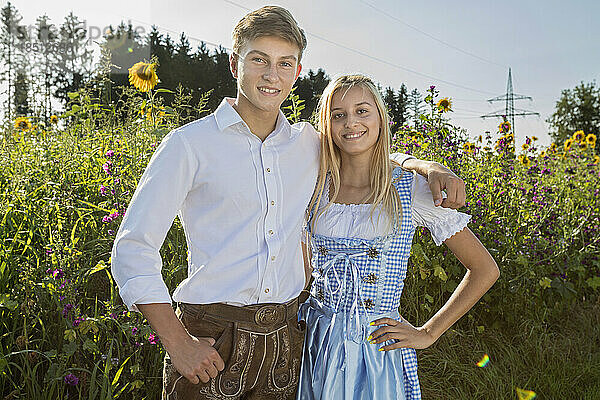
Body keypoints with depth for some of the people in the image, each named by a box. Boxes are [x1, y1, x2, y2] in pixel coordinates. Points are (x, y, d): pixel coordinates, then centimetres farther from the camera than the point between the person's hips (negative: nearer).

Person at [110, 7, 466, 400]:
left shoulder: (309, 144, 8)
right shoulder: (189, 144, -5)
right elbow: (133, 249, -6)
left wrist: (428, 167, 4)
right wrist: (178, 344, -13)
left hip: (284, 338, 4)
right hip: (211, 340, -3)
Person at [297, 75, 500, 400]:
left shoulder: (411, 190, -7)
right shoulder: (314, 187, 1)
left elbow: (485, 270, -3)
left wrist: (427, 333, -5)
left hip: (379, 351, -2)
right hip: (317, 344, 3)